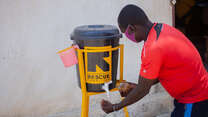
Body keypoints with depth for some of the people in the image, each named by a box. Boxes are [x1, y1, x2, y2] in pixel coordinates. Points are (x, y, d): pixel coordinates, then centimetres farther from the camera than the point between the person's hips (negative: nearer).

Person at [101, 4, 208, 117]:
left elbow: (143, 90, -17)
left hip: (193, 102, -9)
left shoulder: (153, 48, -28)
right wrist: (136, 87, 9)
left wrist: (115, 107, -4)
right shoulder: (162, 28, 0)